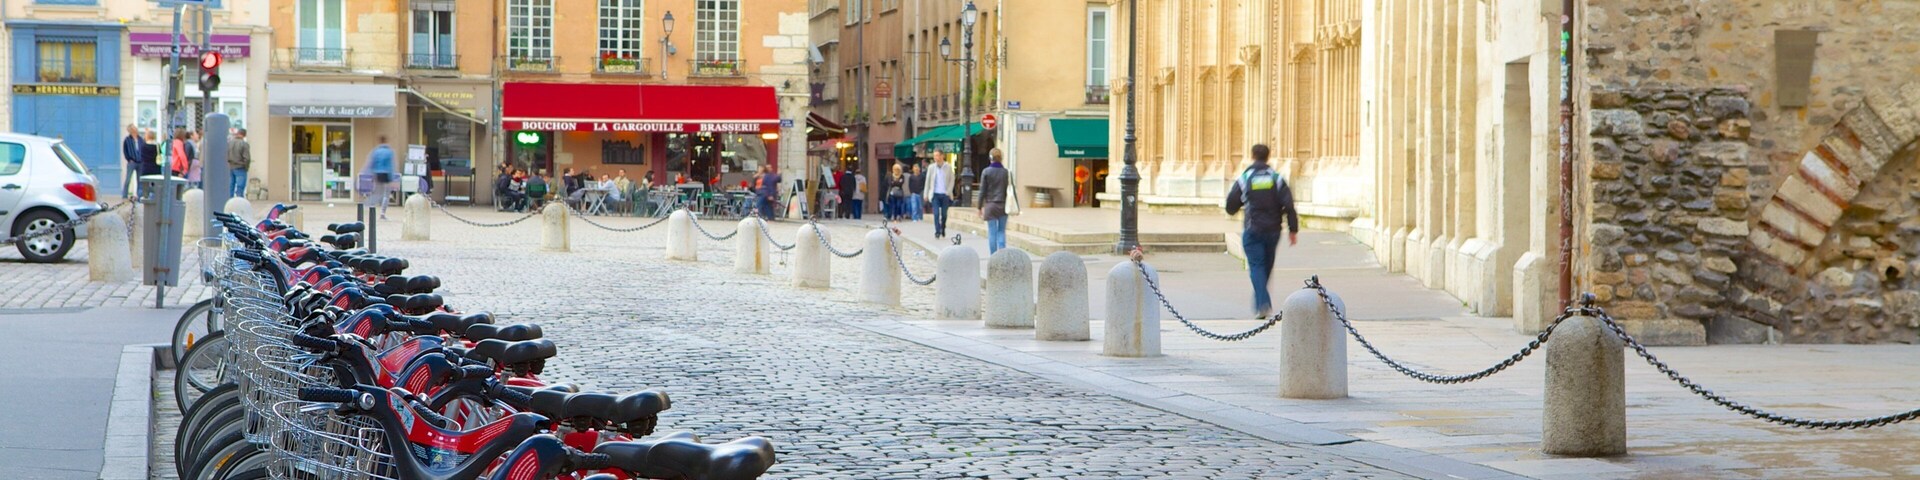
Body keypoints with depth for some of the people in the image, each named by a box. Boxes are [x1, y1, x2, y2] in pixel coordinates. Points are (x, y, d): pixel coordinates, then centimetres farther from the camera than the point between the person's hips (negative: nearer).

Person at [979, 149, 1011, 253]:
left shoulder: (986, 172, -6)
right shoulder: (1006, 172, -1)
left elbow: (982, 191, -4)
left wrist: (980, 207, 3)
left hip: (990, 205, -2)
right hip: (1003, 205, 2)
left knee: (992, 233, 3)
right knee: (1001, 231, 9)